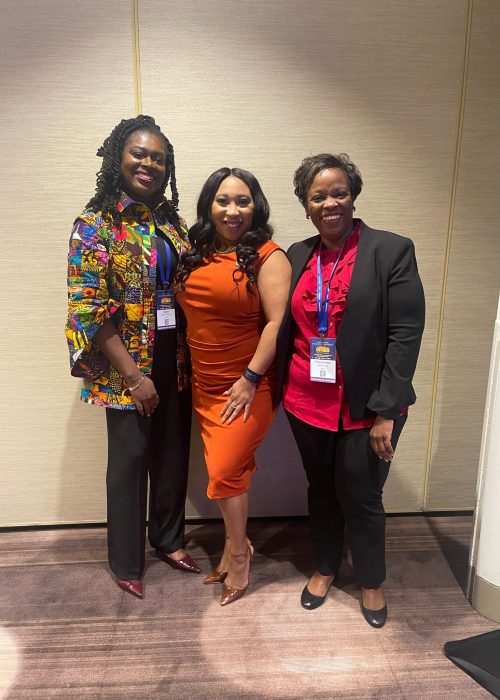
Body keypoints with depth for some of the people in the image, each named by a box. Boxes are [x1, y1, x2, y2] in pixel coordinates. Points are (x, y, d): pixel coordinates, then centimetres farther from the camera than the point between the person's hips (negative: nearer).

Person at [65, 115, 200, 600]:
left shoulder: (171, 222, 8)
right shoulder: (95, 225, -9)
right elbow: (88, 309, -14)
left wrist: (192, 356, 4)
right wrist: (133, 376, -15)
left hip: (175, 362, 5)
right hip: (128, 368, -5)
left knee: (174, 453, 15)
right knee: (130, 458, 8)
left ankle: (169, 540, 39)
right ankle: (126, 563, 30)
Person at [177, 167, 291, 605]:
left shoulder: (268, 257, -11)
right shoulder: (196, 254, 8)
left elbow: (278, 322, -16)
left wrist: (250, 379, -17)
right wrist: (187, 374, 10)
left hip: (247, 387, -5)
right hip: (204, 386, 6)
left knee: (224, 471, -1)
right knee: (228, 470, 14)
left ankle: (239, 552, 25)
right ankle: (236, 544, 35)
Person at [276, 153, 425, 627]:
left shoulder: (392, 251, -9)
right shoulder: (297, 256, 5)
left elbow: (406, 334, -12)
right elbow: (285, 328, 9)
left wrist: (386, 411, -16)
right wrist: (279, 392, 5)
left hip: (365, 406, -3)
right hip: (306, 402, 4)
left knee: (361, 496, 10)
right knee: (320, 489, 19)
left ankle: (371, 581, 37)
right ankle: (324, 568, 43)